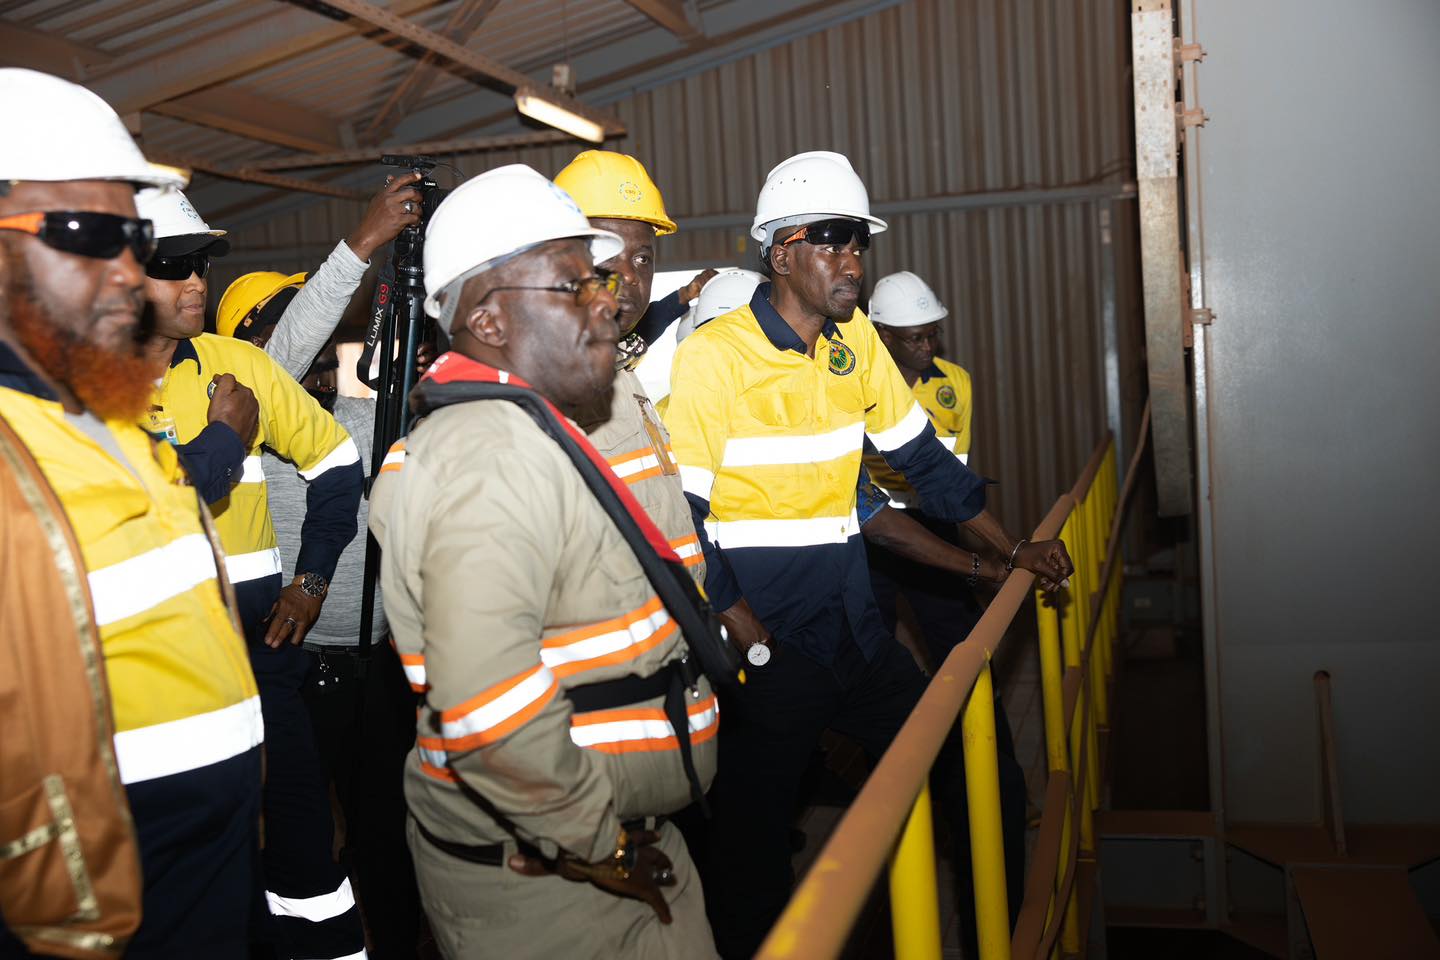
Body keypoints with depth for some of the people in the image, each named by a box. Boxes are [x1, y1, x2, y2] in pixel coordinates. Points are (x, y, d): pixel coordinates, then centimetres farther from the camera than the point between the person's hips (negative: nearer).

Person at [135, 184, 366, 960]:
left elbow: (335, 459, 11)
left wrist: (313, 579, 6)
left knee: (296, 813, 7)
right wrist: (225, 438, -11)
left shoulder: (237, 364, 4)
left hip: (252, 631, 2)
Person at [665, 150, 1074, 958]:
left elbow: (923, 456, 14)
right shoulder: (714, 355, -14)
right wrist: (746, 633, -19)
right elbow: (679, 514, -15)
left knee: (952, 759, 16)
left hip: (853, 624, 7)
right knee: (755, 837, 5)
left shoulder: (856, 341, 5)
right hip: (768, 635, -6)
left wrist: (1012, 548, 11)